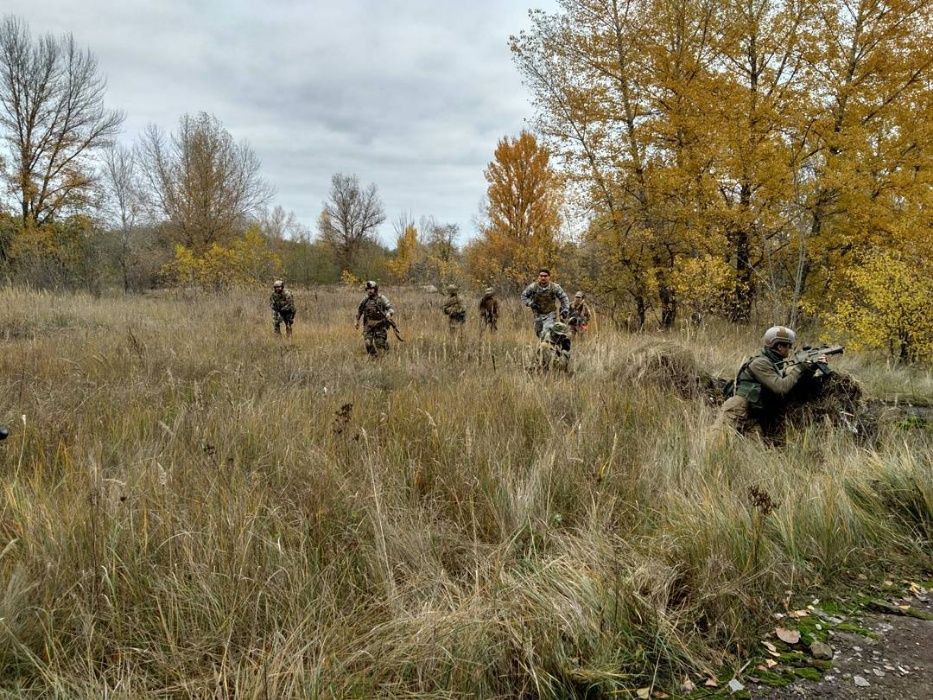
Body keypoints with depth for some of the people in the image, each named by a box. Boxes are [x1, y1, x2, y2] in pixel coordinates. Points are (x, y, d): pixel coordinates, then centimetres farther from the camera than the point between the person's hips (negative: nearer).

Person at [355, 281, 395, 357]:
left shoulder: (382, 299, -5)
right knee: (368, 343, -7)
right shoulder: (365, 301, 5)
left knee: (380, 343, -1)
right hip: (368, 326, 3)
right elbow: (359, 310, 21)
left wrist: (389, 313, -32)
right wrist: (357, 321, 22)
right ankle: (373, 357, 9)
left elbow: (391, 308, -10)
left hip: (380, 325, -3)